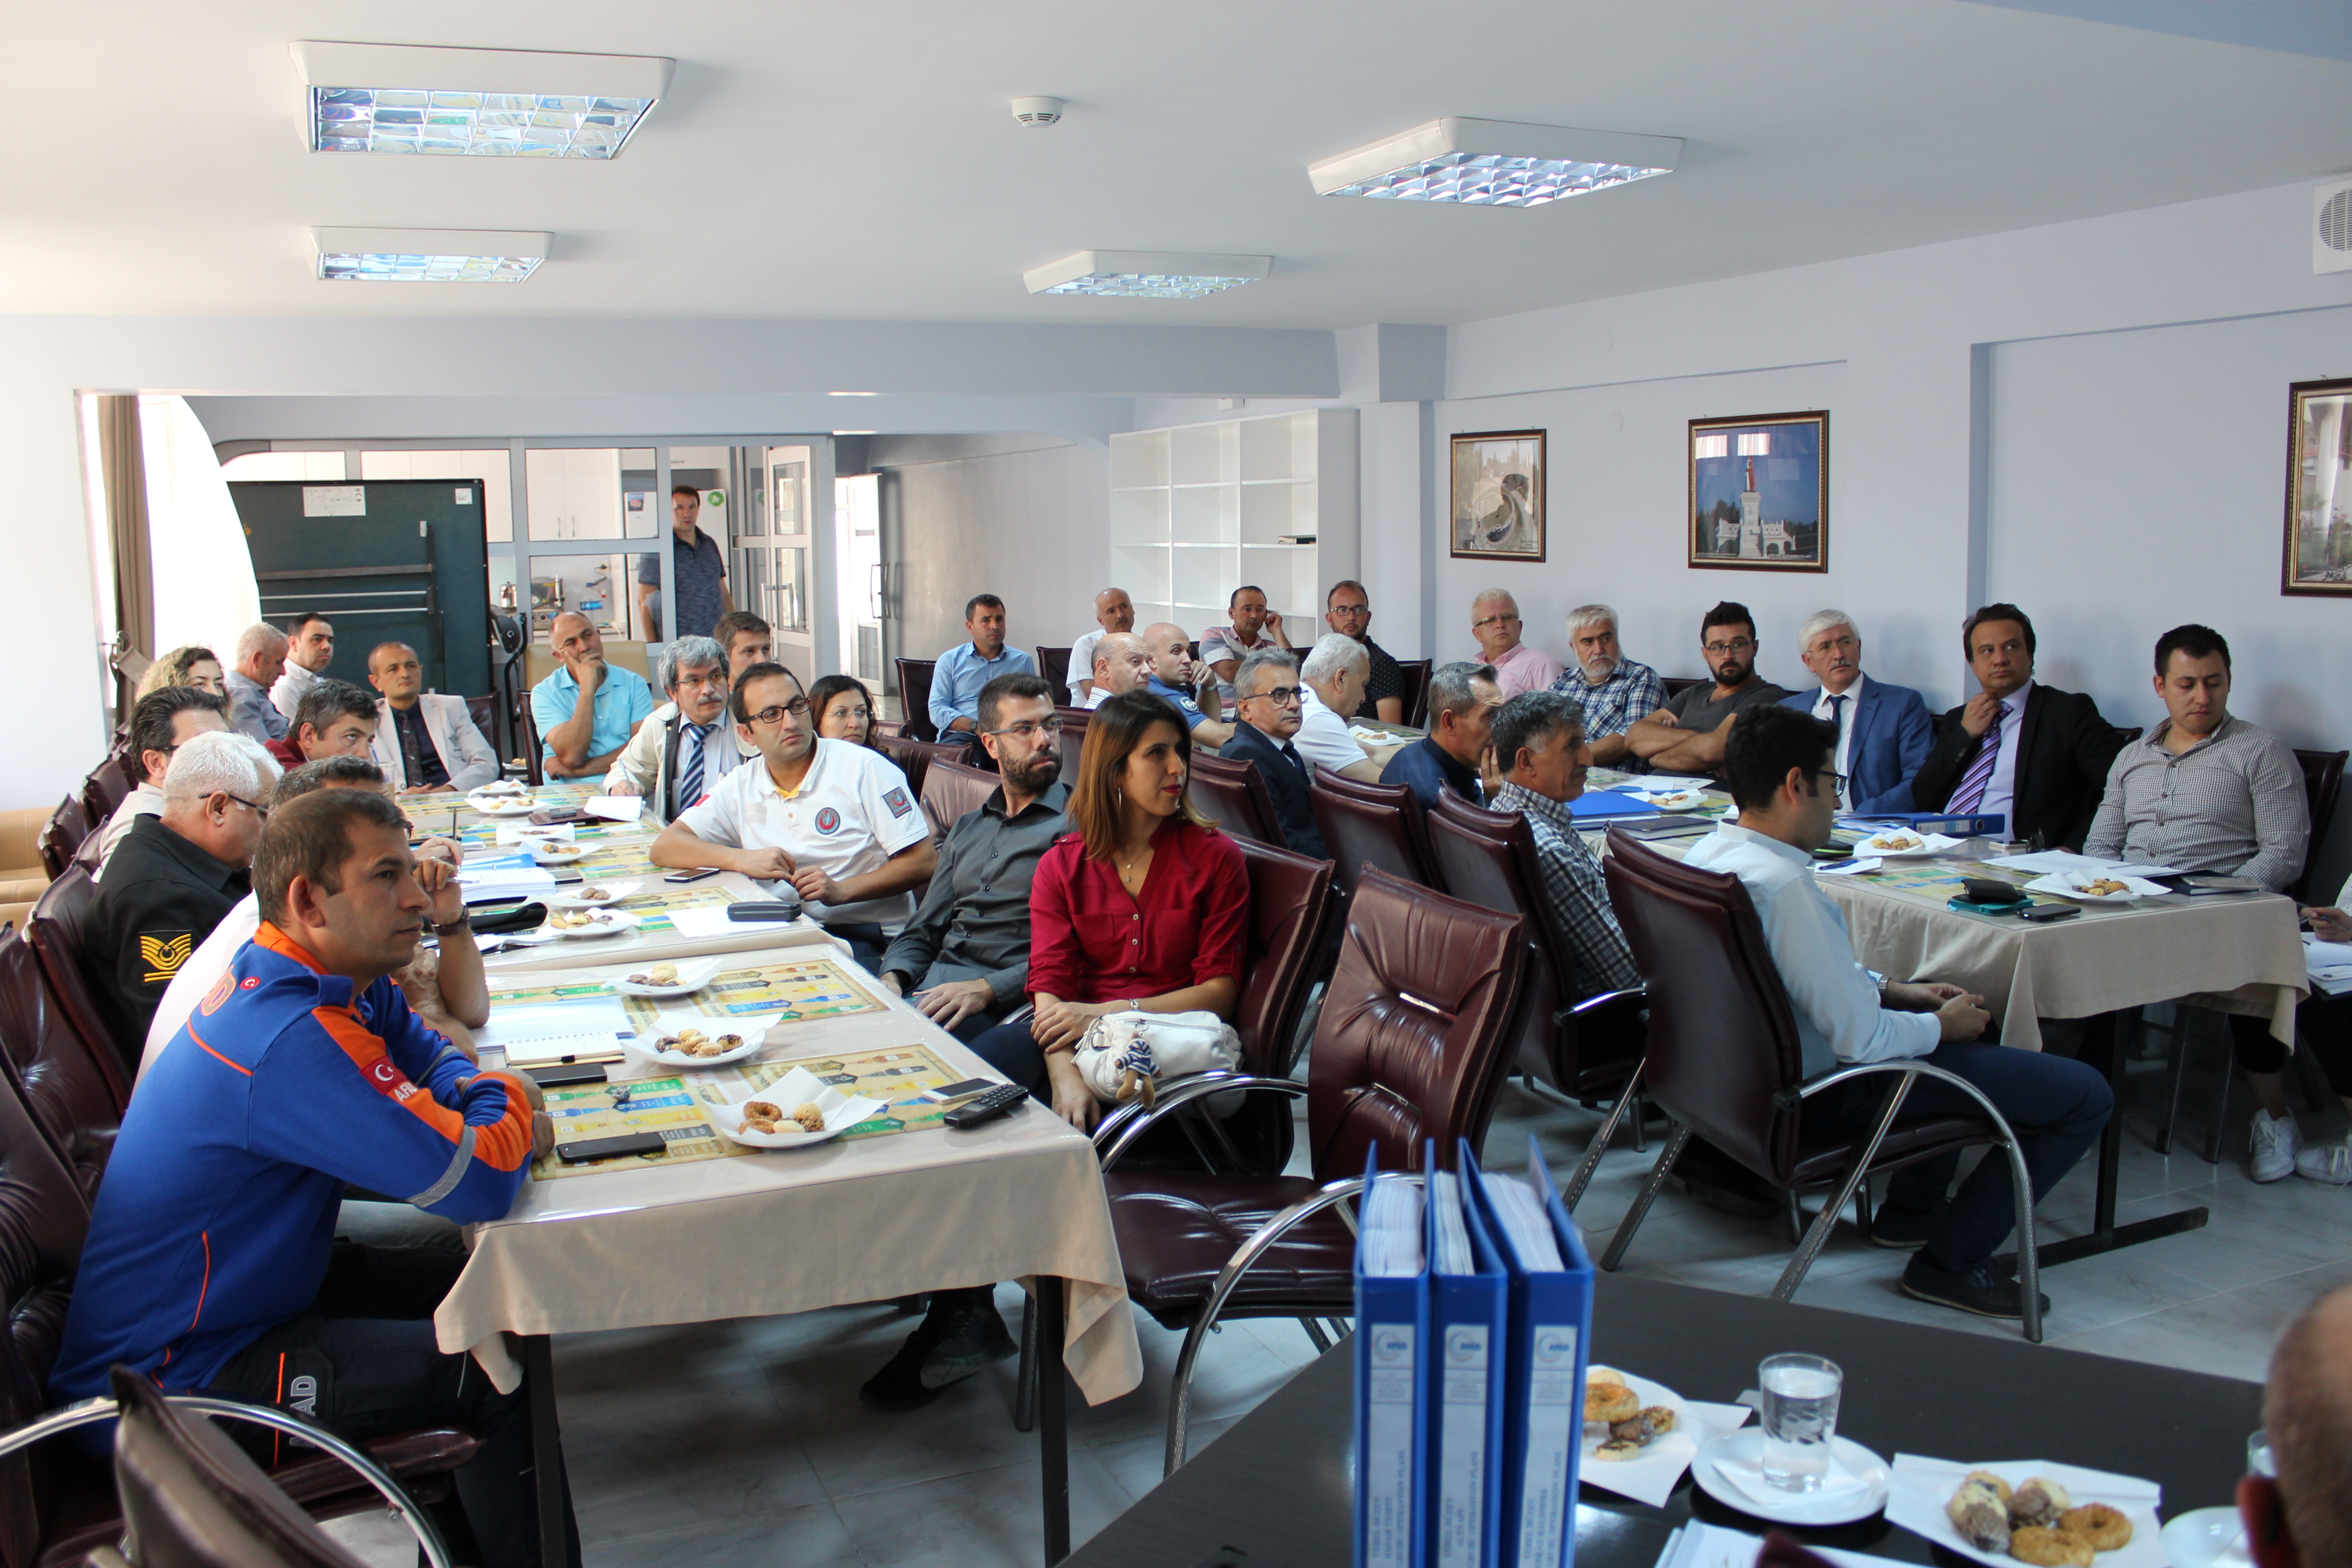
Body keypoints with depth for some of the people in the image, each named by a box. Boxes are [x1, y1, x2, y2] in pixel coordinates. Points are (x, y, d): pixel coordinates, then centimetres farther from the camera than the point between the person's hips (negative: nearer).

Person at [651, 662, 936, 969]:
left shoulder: (865, 768, -3)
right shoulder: (741, 786, 11)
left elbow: (924, 862, -7)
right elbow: (664, 847, 7)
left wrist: (841, 890, -19)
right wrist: (742, 859, -10)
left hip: (867, 940, -5)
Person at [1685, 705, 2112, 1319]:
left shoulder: (1705, 854, -2)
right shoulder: (1785, 887, -31)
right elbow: (1860, 1039, -28)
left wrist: (1891, 989, 10)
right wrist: (1941, 1025, -9)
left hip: (1762, 1063, 10)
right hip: (1830, 1091, -10)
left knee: (1955, 1011, 34)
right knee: (2085, 1096, -5)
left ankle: (1911, 1209, 37)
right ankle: (1950, 1262, 6)